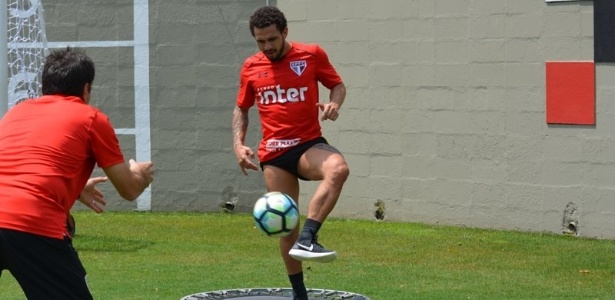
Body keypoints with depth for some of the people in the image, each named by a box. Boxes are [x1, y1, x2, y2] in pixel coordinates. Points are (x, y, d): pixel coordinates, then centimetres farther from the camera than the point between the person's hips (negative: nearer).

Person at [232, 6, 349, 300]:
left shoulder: (311, 54, -1)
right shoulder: (251, 67, 6)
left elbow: (337, 84, 10)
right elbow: (241, 109, 18)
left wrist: (334, 104, -12)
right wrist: (238, 145, 3)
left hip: (309, 143, -2)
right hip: (274, 154, 2)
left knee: (338, 169, -36)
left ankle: (306, 240, -38)